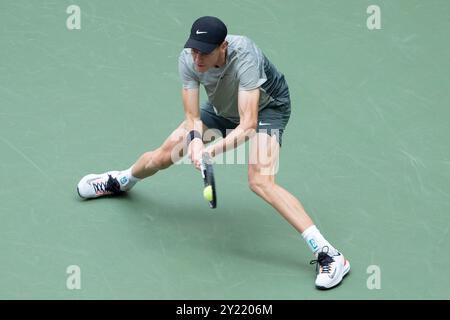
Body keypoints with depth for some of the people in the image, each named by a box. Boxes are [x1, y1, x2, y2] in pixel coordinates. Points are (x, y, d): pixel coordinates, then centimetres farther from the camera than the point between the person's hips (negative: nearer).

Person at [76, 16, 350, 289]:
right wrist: (195, 140, -45)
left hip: (268, 107, -5)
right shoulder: (188, 59, -26)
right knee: (166, 153, 7)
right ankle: (120, 181, 43)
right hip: (222, 107, 5)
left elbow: (247, 124, -45)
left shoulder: (244, 57, -42)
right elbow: (192, 116, -23)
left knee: (260, 182, -28)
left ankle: (328, 254, -28)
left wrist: (211, 151, -57)